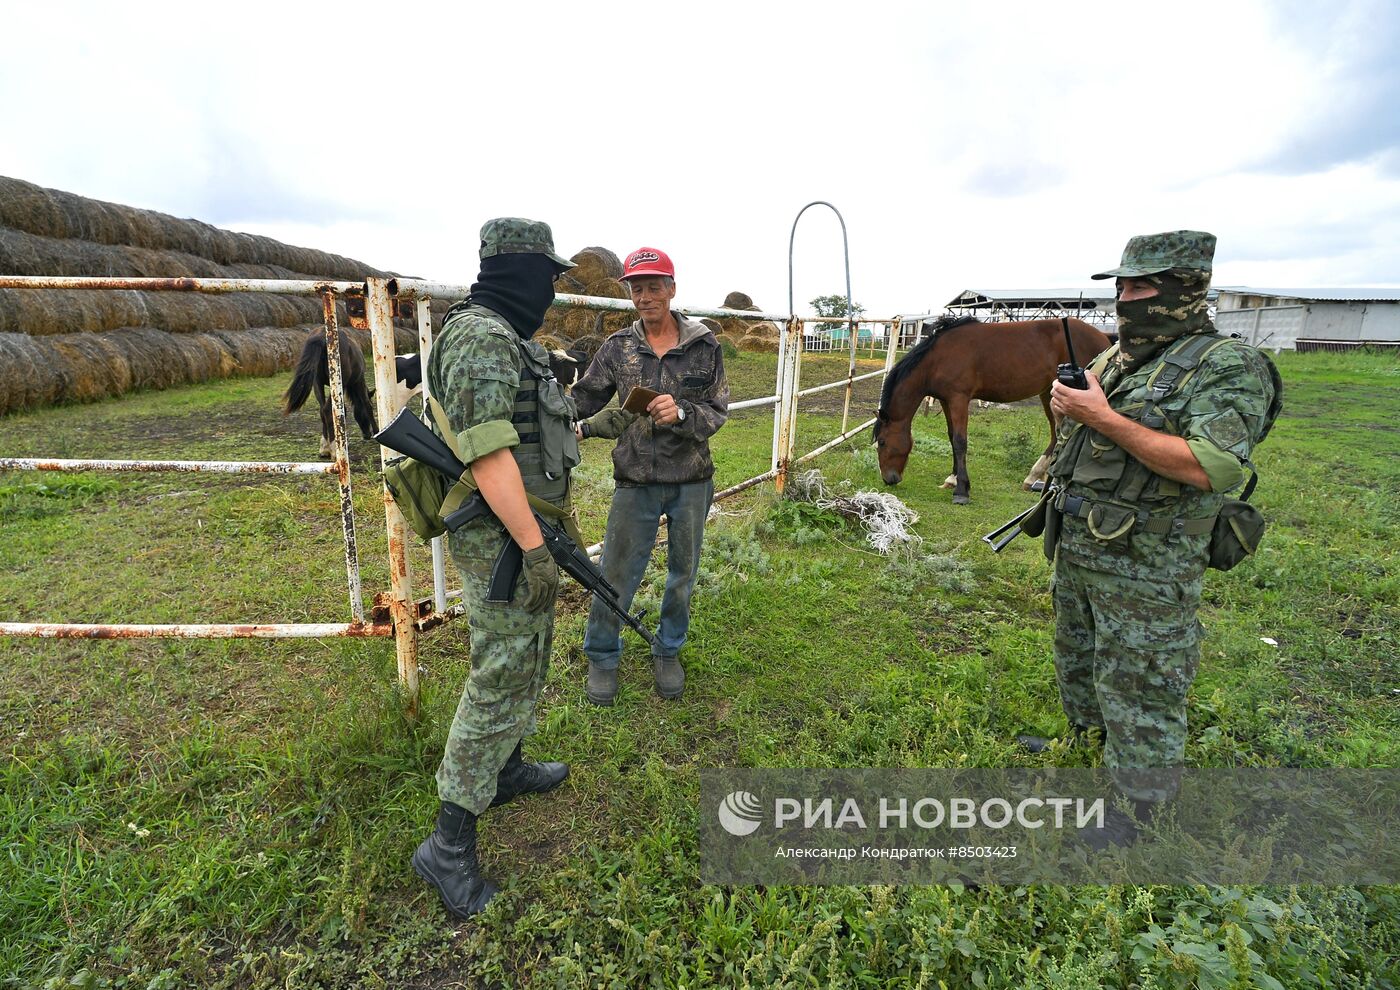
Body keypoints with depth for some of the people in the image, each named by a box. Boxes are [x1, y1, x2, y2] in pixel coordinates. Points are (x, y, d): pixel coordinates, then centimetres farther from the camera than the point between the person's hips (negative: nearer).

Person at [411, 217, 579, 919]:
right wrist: (534, 548, -26)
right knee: (499, 681, -3)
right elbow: (487, 453, -27)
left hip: (530, 527, 11)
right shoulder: (480, 336, -20)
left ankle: (507, 771, 42)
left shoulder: (511, 338, 15)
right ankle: (449, 845, 10)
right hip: (504, 539, -11)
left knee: (528, 661, 22)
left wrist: (553, 527, 25)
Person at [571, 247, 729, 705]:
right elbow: (582, 403, 1)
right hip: (635, 483, 0)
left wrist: (681, 413, -23)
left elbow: (717, 412, -4)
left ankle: (668, 651, 39)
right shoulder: (617, 348, -1)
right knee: (616, 577, 5)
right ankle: (602, 658, 29)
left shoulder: (704, 346, -3)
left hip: (691, 482, 1)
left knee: (683, 575, 16)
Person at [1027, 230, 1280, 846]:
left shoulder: (1227, 366, -14)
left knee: (1138, 688, 4)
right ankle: (1084, 747, 48)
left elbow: (1212, 469, -27)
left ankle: (1142, 811, 24)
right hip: (1075, 549, 8)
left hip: (1144, 569, -8)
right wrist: (1067, 405, -2)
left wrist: (1102, 417, -27)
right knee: (1077, 658, 24)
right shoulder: (1112, 359, 9)